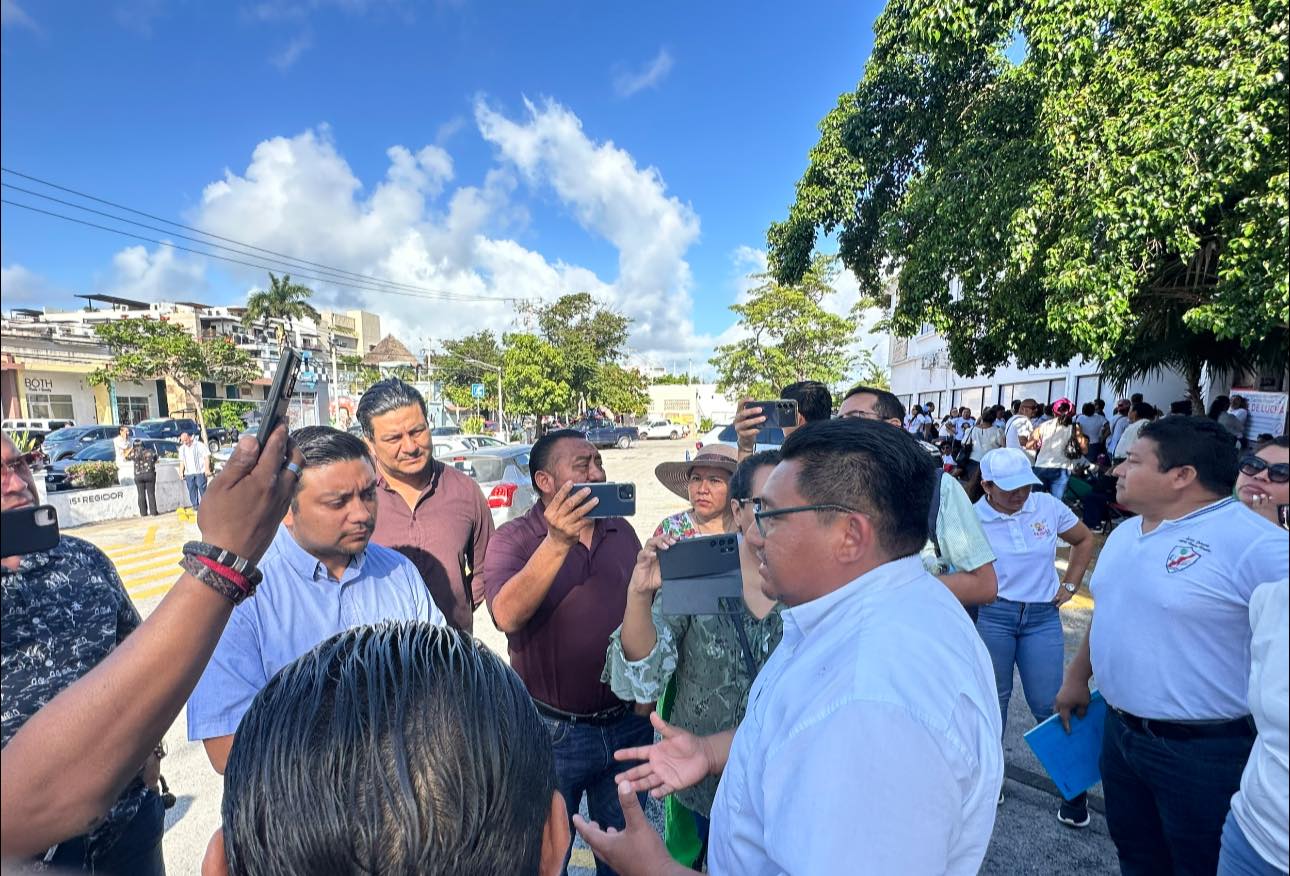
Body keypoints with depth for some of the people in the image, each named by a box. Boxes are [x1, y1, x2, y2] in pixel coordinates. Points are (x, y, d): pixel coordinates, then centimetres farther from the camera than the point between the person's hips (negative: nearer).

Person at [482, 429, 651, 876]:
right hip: (553, 732, -4)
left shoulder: (622, 531, 3)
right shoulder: (514, 538, -11)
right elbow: (507, 615, -28)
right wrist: (557, 542, -37)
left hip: (628, 724, 4)